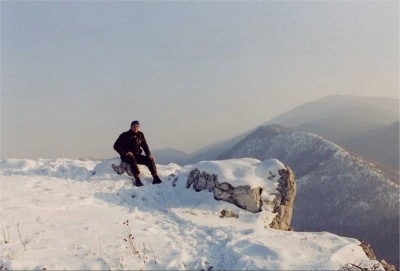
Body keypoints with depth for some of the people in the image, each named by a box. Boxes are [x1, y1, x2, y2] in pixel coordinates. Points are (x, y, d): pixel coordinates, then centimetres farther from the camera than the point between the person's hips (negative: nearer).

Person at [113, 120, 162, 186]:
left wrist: (149, 155, -6)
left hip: (137, 155, 5)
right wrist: (125, 152, -22)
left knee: (149, 159, -16)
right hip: (126, 156, -5)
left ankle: (155, 178, -19)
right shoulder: (125, 135, -5)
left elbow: (145, 146, 12)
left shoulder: (140, 135, 9)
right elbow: (116, 146, -9)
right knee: (132, 159, -39)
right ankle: (137, 180, -47)